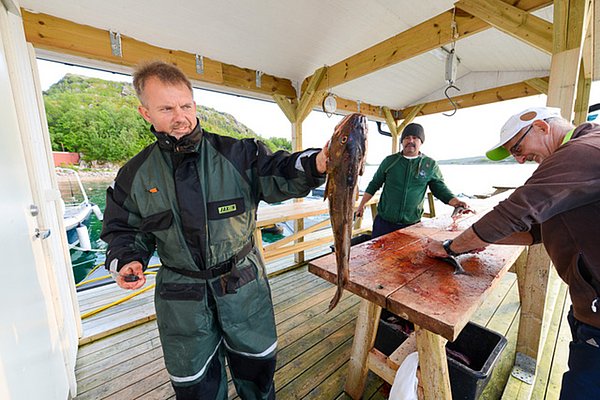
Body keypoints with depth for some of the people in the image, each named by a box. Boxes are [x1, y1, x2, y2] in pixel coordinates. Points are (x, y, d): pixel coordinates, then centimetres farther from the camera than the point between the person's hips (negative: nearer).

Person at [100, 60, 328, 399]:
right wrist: (126, 260, -10)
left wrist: (314, 164, -41)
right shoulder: (135, 175, -1)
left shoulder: (236, 154, -10)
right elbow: (124, 230, 9)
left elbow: (278, 175, -21)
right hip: (181, 299, 2)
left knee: (257, 364, 24)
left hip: (244, 285, -1)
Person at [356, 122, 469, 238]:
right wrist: (361, 205, 6)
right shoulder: (389, 161, 2)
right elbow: (374, 184, 8)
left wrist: (455, 201, -12)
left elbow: (440, 188, 8)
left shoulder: (430, 165, 2)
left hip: (412, 224, 0)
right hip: (384, 222, 0)